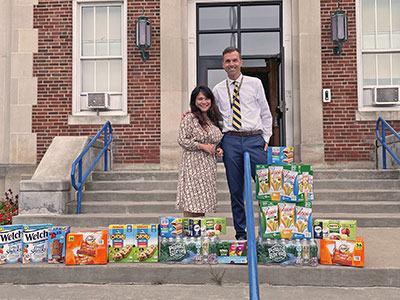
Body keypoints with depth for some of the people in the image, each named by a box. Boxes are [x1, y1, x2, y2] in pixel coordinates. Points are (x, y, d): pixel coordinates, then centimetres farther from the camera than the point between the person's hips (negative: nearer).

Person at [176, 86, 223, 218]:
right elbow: (182, 140, -11)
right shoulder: (189, 118, -6)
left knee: (203, 202, 7)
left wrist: (218, 150, 5)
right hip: (193, 165, -6)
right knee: (191, 204, -7)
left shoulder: (212, 119, 16)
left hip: (209, 166, 7)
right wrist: (203, 146, -13)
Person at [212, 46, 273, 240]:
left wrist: (266, 139, 3)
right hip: (230, 140, 1)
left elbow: (265, 113, 11)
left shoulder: (255, 83, 9)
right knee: (236, 190, 5)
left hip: (254, 139, -1)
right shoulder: (218, 90, 12)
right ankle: (240, 233, 15)